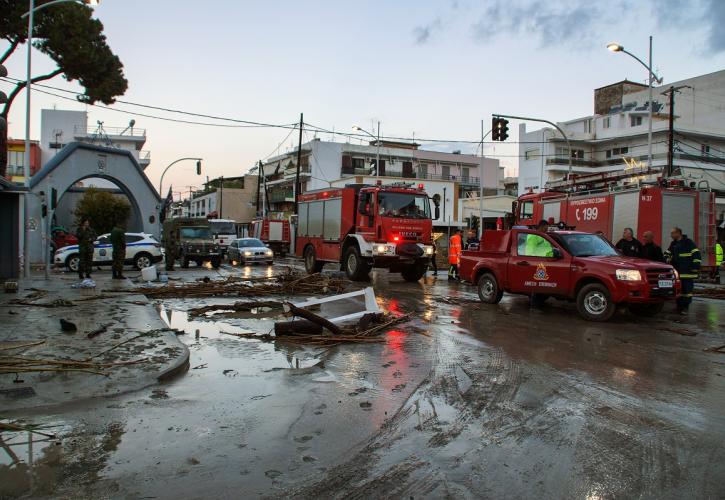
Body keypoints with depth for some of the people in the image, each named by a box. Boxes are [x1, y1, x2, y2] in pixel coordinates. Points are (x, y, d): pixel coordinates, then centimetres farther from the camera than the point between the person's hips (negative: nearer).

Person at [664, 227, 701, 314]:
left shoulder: (689, 243, -5)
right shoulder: (673, 244, 16)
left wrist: (695, 268, -13)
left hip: (687, 273, -6)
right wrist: (668, 259, 9)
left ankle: (685, 307, 0)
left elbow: (697, 255, -9)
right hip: (676, 272, 7)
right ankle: (679, 307, 16)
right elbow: (667, 254, 30)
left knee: (687, 290, -5)